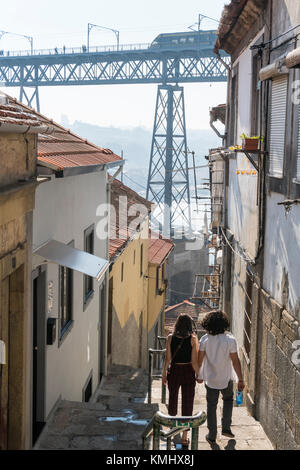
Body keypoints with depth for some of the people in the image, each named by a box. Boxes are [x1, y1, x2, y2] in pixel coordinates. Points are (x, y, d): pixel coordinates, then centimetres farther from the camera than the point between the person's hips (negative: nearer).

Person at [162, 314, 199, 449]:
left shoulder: (170, 337, -6)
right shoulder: (193, 338, -10)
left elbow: (168, 358, -5)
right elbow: (194, 361, -10)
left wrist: (164, 373, 7)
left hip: (174, 371, 2)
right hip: (188, 372, -2)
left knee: (173, 398, 25)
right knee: (187, 404, 4)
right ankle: (184, 437, 2)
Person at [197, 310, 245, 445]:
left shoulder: (205, 339, -11)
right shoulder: (230, 340, -17)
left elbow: (199, 360, -5)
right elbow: (235, 361, -14)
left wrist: (199, 375, 11)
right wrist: (240, 380, -5)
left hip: (210, 379, 1)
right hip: (226, 378, -1)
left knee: (211, 406, 13)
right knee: (228, 400, 27)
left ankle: (212, 436, 18)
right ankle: (226, 428, 22)